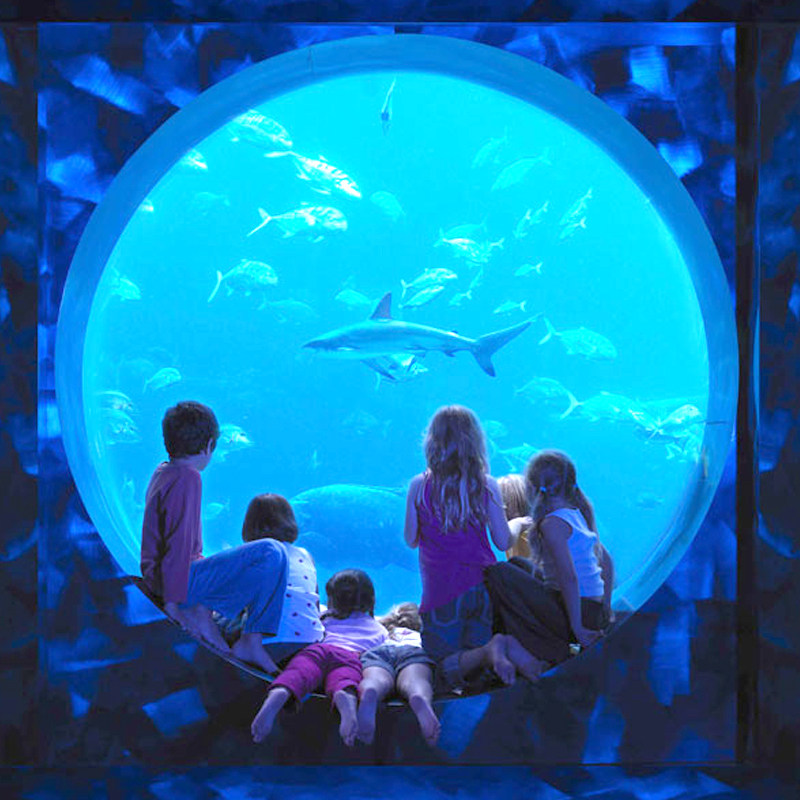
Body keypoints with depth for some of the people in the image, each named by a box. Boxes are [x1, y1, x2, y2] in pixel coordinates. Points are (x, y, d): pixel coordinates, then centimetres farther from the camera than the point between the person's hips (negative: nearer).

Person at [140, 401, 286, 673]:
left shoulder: (163, 471, 14)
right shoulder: (187, 479, -16)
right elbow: (179, 543, -22)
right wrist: (172, 602, -22)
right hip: (183, 577, -10)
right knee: (271, 554, -18)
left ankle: (202, 610, 5)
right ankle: (250, 643, -15)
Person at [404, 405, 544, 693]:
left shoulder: (419, 486, -4)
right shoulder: (486, 485, -2)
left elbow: (411, 540, 4)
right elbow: (503, 542, 0)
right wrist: (518, 523, 21)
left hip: (442, 593, -2)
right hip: (484, 587, 2)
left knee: (447, 672, 4)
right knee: (477, 677, 8)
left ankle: (490, 650, -25)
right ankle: (506, 649, -25)